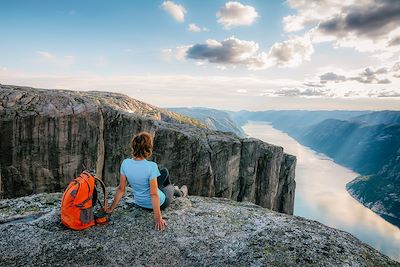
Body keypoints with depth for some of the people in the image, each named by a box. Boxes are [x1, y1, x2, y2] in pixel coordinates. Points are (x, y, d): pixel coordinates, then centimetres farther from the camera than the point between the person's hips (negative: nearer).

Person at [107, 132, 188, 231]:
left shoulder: (125, 163, -18)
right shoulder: (151, 167, -33)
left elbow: (121, 189, -11)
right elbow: (154, 194, -29)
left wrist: (111, 209, 3)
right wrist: (158, 219, -21)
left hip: (139, 202, 5)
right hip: (159, 203, -5)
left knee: (165, 172, 25)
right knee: (170, 187, 30)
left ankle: (178, 192, 52)